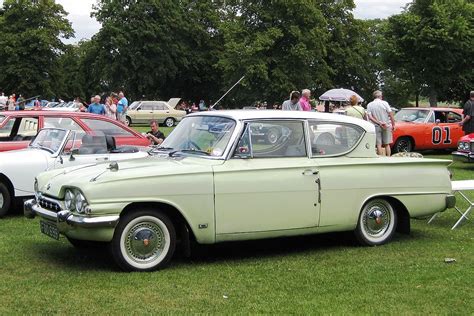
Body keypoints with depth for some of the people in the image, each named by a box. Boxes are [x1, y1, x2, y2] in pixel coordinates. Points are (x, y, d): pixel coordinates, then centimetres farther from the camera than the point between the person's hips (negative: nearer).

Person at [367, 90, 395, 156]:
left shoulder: (369, 105, -1)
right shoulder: (385, 103, -5)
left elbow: (370, 117, -10)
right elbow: (391, 115, -7)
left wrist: (379, 123, -13)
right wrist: (393, 124, 1)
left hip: (376, 127, 0)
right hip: (387, 126, 0)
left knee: (379, 145, 4)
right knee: (387, 144, 9)